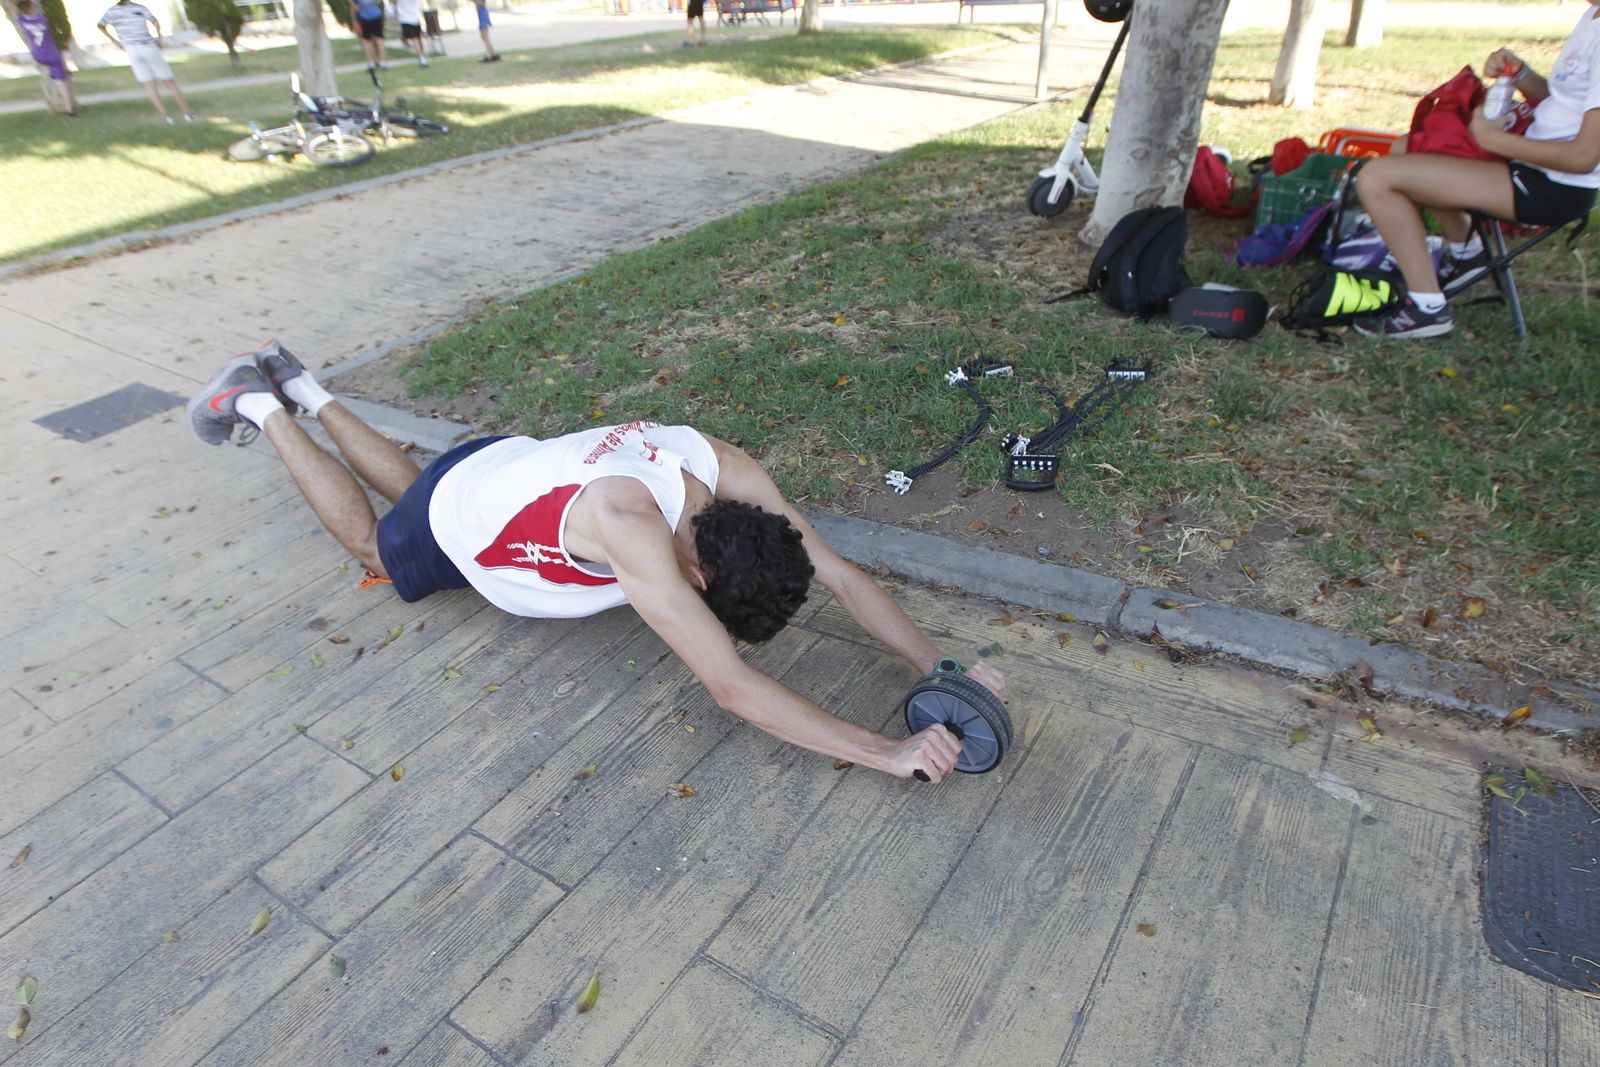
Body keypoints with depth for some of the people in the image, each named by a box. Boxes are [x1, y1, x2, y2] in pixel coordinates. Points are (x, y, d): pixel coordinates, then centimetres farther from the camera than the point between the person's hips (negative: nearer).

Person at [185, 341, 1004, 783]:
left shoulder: (733, 475, -30)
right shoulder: (631, 529, -49)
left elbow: (841, 578, -25)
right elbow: (731, 688, -52)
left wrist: (941, 668, -34)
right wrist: (888, 752, -52)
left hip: (508, 466, 5)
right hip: (453, 523, -5)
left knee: (410, 486, 36)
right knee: (370, 543, 29)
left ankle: (297, 384, 49)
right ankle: (259, 405, 42)